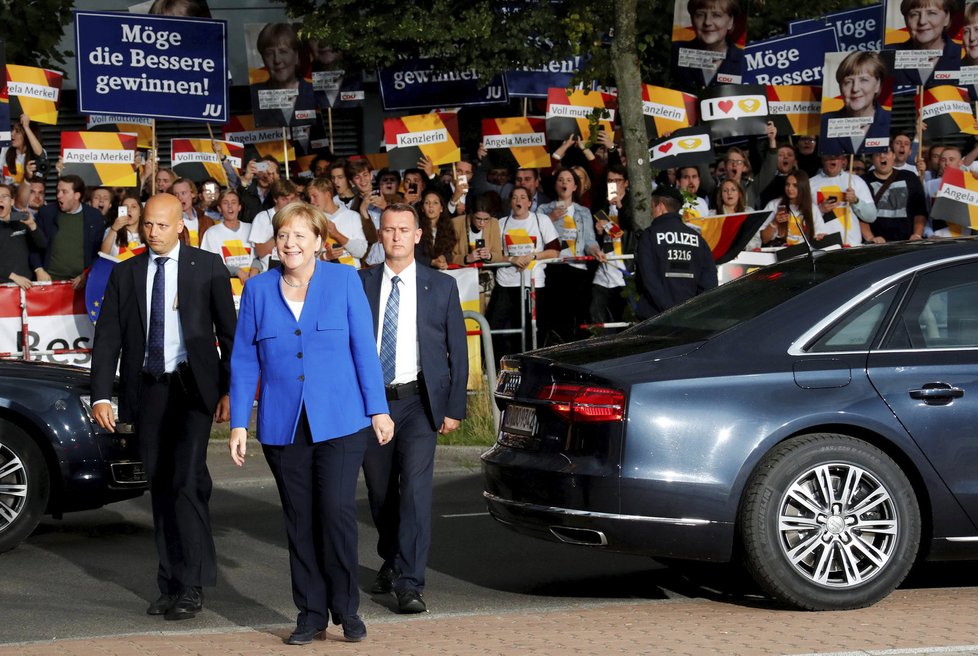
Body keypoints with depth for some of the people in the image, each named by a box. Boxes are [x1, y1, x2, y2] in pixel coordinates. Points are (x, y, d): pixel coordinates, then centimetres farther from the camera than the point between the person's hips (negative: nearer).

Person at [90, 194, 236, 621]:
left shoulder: (207, 267, 2)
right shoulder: (125, 273, 8)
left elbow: (229, 333, 3)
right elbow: (107, 338, 6)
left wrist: (229, 390, -4)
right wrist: (101, 395, -4)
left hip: (192, 387, -4)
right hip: (146, 389, 4)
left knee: (186, 481, -14)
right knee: (160, 487, 7)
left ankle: (192, 585, -8)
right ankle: (170, 585, 14)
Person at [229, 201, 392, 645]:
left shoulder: (344, 282, 2)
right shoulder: (258, 289, 7)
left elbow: (364, 349, 2)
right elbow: (243, 361, 8)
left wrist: (377, 409, -1)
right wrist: (239, 424, 4)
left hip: (340, 421, -2)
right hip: (283, 425, 2)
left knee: (337, 511, -9)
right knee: (300, 520, 6)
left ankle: (346, 609, 7)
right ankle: (311, 613, 16)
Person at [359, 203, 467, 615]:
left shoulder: (442, 287, 5)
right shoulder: (359, 285, 5)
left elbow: (458, 350, 6)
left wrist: (454, 408, 0)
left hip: (419, 401, -2)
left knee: (416, 486, -15)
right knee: (380, 492, 11)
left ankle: (409, 583, -16)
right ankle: (391, 562, 36)